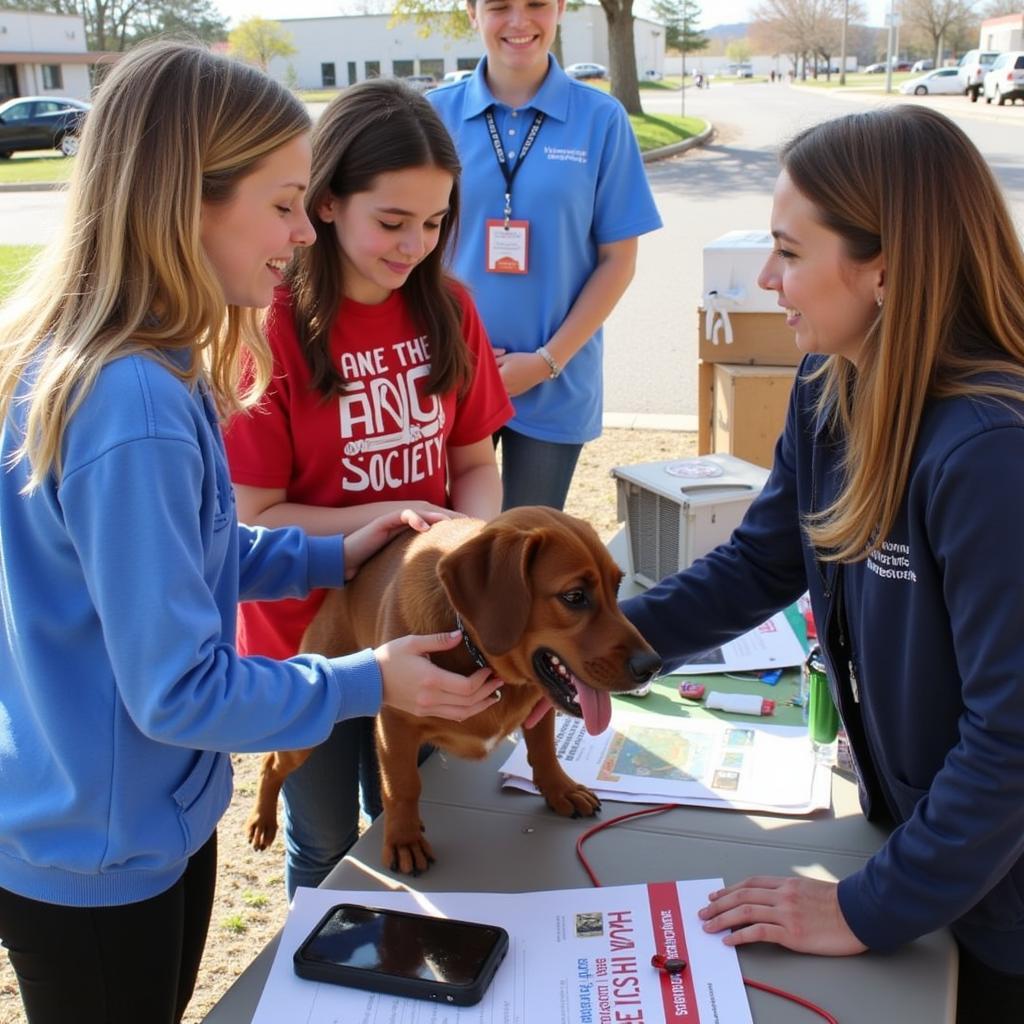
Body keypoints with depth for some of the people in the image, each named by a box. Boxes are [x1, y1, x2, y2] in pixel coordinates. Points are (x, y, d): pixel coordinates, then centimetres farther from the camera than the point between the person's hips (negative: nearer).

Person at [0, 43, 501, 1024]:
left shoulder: (80, 355, -3)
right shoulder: (133, 408, -33)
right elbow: (179, 690, -26)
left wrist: (329, 556, 4)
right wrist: (368, 681, -15)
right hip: (101, 860, -8)